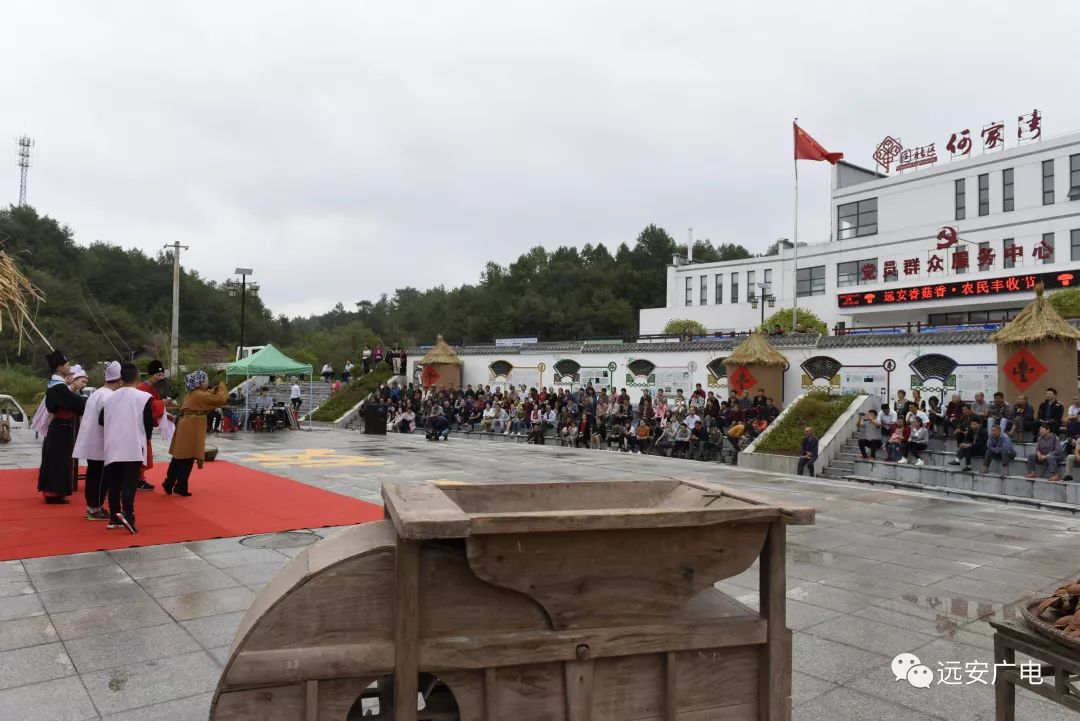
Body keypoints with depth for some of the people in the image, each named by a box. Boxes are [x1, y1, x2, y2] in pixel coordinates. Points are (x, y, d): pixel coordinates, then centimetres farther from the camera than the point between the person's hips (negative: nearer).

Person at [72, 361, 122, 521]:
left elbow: (92, 416, 17)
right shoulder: (108, 396, -18)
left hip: (89, 441, 9)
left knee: (92, 475, 15)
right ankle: (96, 509, 4)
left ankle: (91, 507, 23)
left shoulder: (96, 393, 12)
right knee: (100, 477, -1)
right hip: (99, 443, -9)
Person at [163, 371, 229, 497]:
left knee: (179, 457, 15)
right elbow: (220, 399, -21)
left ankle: (169, 483, 22)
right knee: (188, 459, -2)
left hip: (186, 427, 9)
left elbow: (210, 396, 22)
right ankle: (181, 487, 3)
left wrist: (216, 389, 9)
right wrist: (221, 387, -6)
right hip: (192, 429, -9)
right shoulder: (200, 395, -15)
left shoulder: (193, 393, 14)